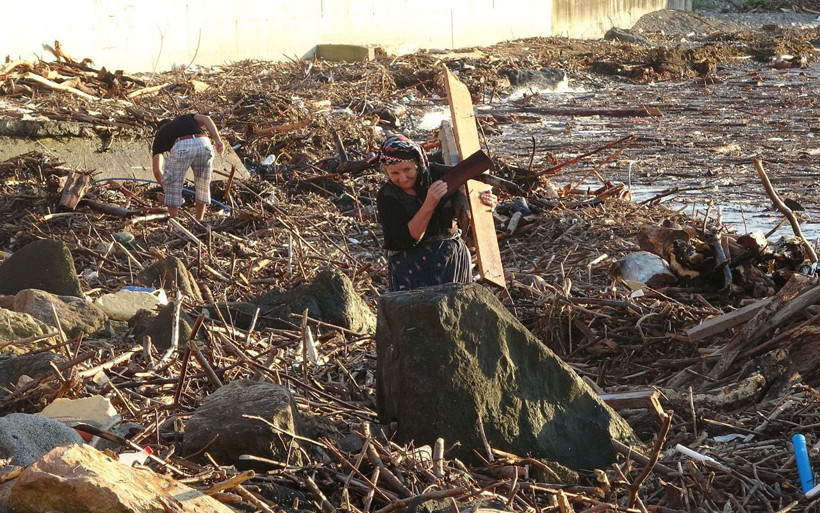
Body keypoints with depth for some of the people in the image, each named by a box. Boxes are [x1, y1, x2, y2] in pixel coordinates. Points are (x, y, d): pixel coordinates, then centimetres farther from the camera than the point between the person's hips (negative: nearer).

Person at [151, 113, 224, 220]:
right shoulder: (186, 118, 41)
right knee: (203, 184, 24)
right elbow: (205, 119, 17)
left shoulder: (159, 135, 34)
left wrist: (165, 187, 44)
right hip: (203, 144, 2)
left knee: (172, 185, 19)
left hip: (182, 147, -2)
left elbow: (156, 169, 28)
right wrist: (217, 140, 8)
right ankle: (199, 221, 33)